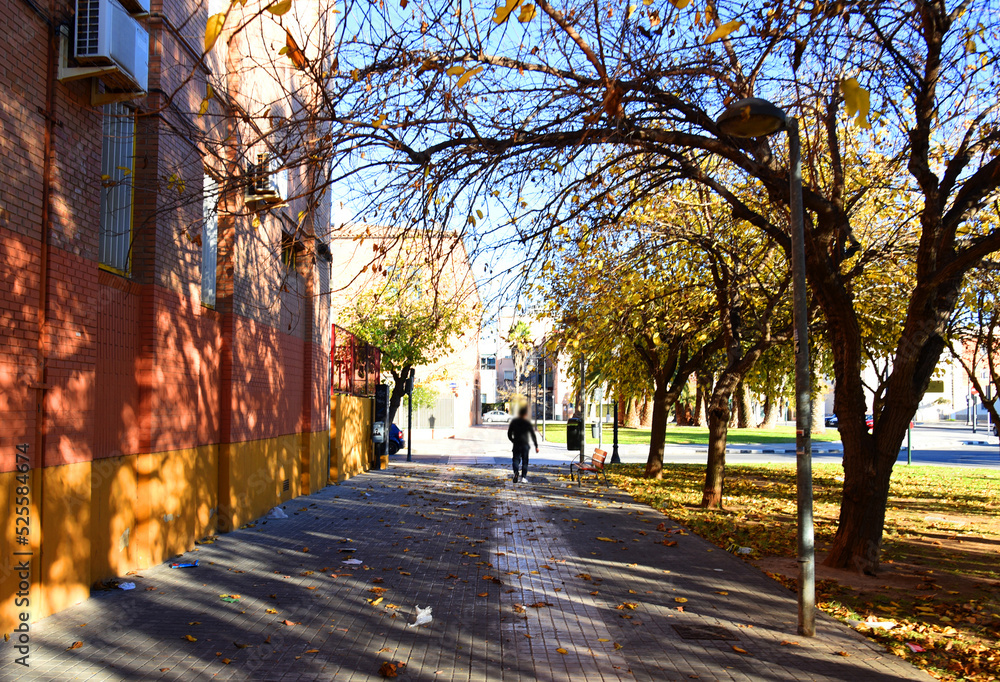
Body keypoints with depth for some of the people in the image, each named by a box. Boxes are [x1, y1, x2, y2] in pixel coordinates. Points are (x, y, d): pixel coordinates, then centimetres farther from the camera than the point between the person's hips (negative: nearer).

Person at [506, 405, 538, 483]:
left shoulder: (513, 422, 4)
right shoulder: (528, 423, -1)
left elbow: (509, 434, 8)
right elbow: (533, 435, -1)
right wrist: (536, 446, 3)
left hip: (516, 445, 1)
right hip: (525, 445, -1)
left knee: (516, 459, 3)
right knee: (525, 461, 9)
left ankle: (516, 472, -25)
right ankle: (524, 477, 4)